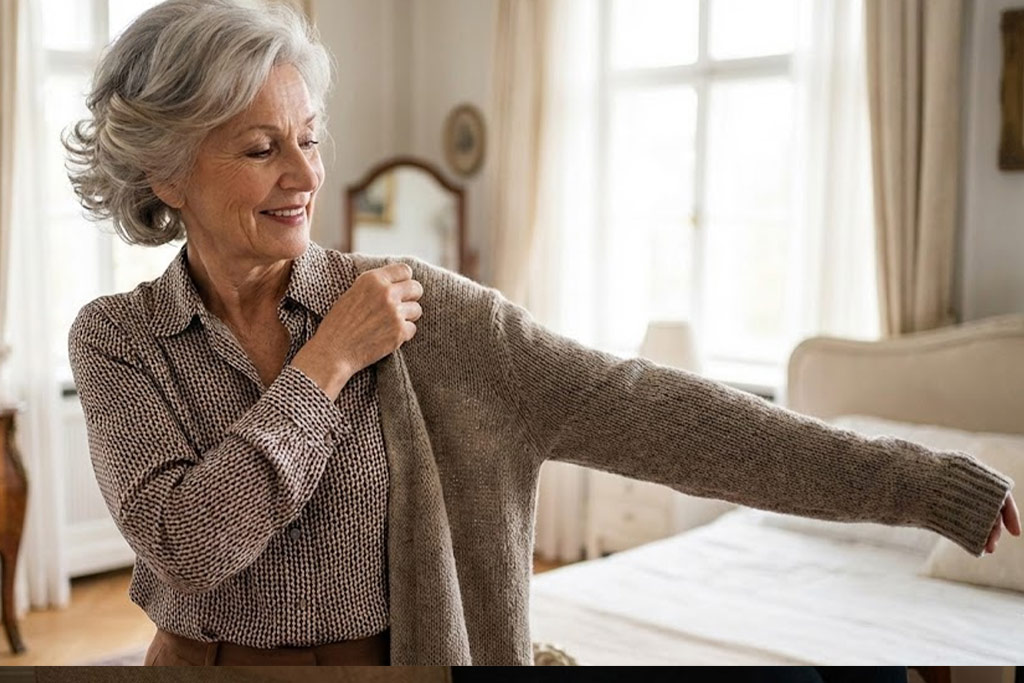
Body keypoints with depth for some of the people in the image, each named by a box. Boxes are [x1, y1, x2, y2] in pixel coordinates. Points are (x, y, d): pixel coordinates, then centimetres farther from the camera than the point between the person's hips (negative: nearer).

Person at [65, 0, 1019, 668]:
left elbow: (634, 410, -19)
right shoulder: (116, 340, -8)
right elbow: (185, 544, -21)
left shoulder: (411, 307, -12)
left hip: (382, 653, 0)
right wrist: (329, 362, -21)